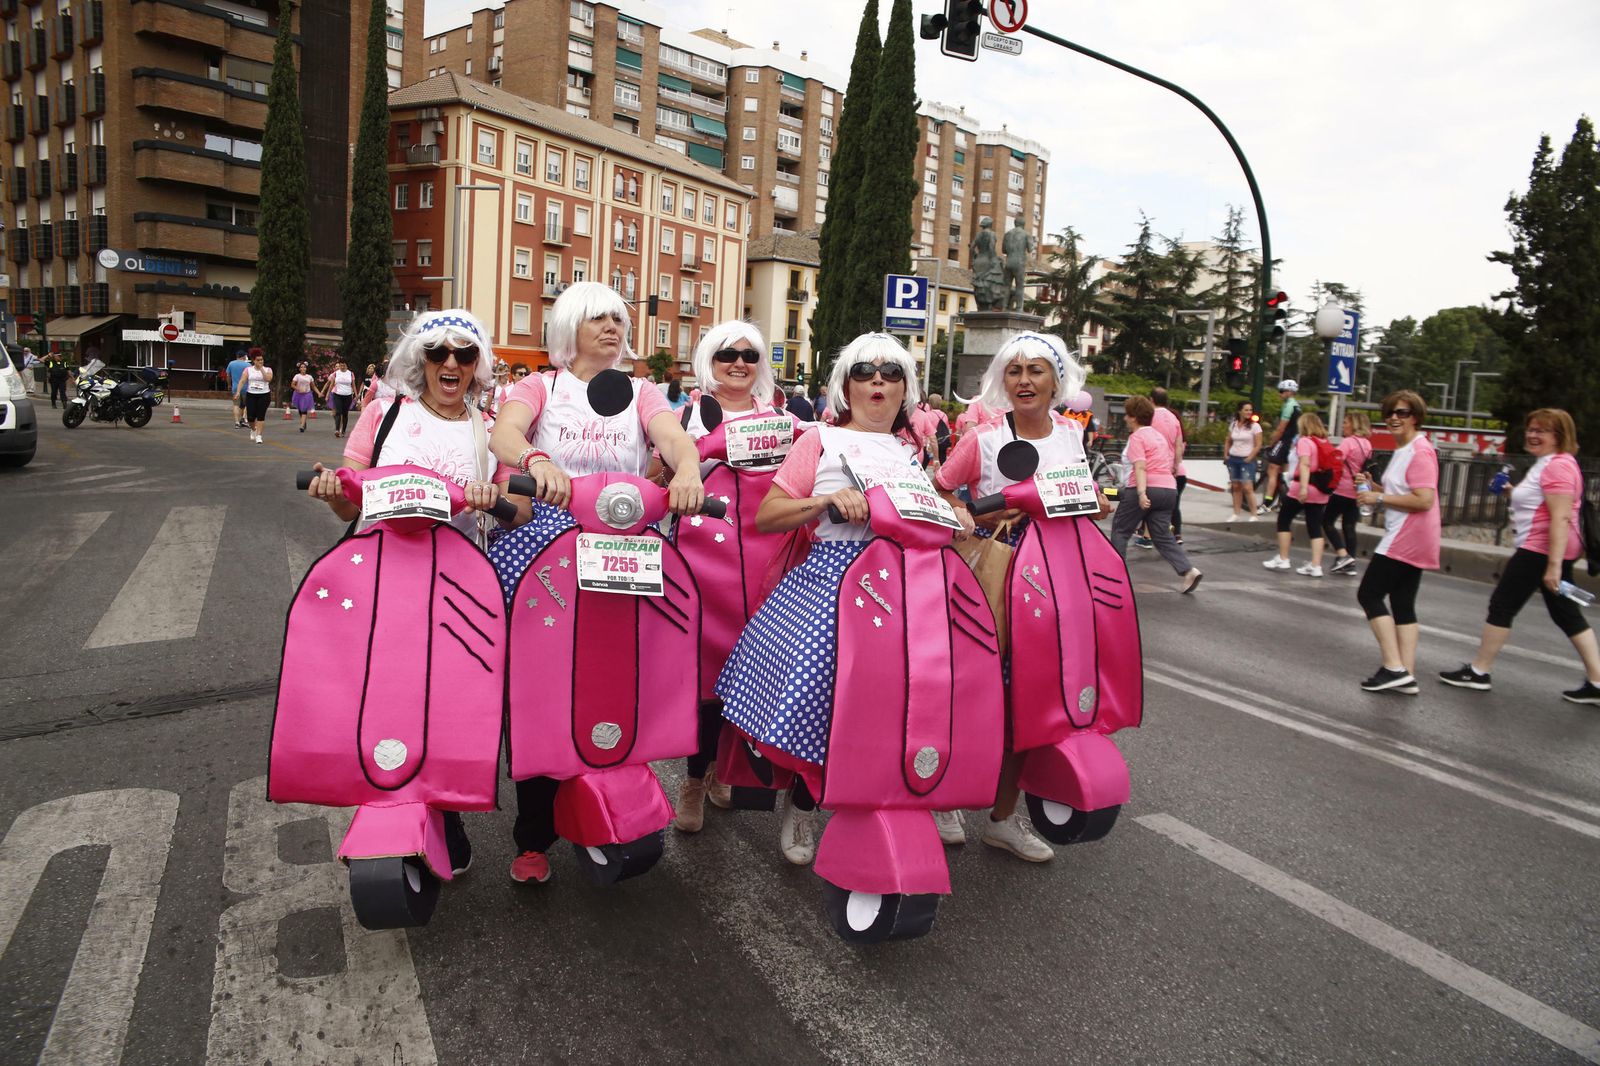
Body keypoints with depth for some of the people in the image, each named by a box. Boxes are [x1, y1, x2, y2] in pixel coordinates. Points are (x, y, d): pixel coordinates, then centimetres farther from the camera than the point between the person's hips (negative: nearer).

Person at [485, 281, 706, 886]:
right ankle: (534, 836, 5)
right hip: (544, 531, -1)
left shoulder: (640, 394, 17)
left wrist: (686, 469, -29)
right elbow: (503, 433, -10)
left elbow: (674, 435, -5)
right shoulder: (541, 387, 12)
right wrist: (536, 460, -33)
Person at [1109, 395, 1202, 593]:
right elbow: (1169, 465, 26)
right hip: (1168, 489, 8)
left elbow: (1140, 467, -19)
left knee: (1120, 530, 8)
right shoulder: (1159, 436, 20)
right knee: (1163, 536, 7)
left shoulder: (1137, 437, -5)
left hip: (1146, 489, -8)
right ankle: (1189, 570, -10)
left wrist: (1141, 493, -29)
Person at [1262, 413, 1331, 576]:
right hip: (1321, 491, 6)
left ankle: (1282, 559, 10)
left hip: (1303, 489, -6)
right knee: (1315, 527, 7)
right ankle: (1316, 566, 2)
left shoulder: (1304, 441, -7)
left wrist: (1303, 487, -30)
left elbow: (1305, 464, -21)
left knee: (1283, 519, 10)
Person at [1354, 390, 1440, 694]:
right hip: (1407, 540, 10)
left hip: (1407, 540, -10)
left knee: (1369, 594, -7)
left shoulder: (1420, 450, -15)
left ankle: (1394, 667, -7)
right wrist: (1373, 489, 9)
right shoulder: (1403, 449, 17)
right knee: (1402, 604, 10)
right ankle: (1406, 674, 12)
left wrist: (1379, 498, -16)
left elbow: (1424, 499, -24)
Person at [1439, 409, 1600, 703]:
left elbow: (1561, 517, -23)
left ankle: (1478, 672, 7)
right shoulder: (1548, 463, 16)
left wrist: (1554, 565, -26)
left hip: (1541, 549, -11)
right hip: (1550, 549, 11)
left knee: (1502, 605, -2)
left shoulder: (1559, 465, -16)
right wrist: (1514, 493, 12)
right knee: (1566, 613, 12)